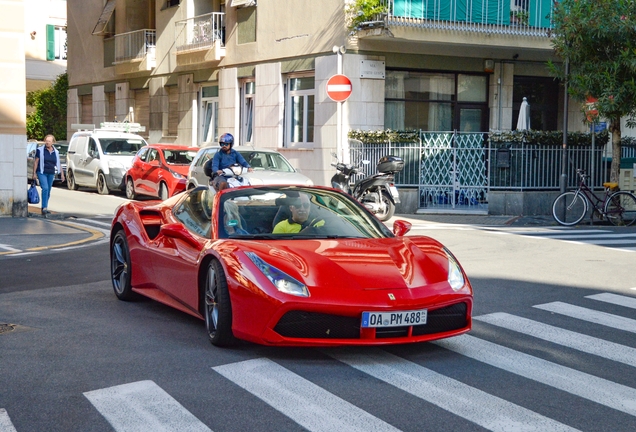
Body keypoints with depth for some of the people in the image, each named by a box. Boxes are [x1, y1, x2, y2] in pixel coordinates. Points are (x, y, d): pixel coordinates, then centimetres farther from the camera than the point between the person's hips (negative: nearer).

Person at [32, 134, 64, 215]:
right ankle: (44, 208, -22)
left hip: (51, 173, 5)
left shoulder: (55, 152, 8)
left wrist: (62, 174, 11)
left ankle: (45, 208, 20)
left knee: (48, 191, 9)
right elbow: (36, 161, -1)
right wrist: (34, 173, -5)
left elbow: (58, 164, 14)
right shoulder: (40, 150, -3)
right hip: (42, 173, -5)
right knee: (45, 188, -20)